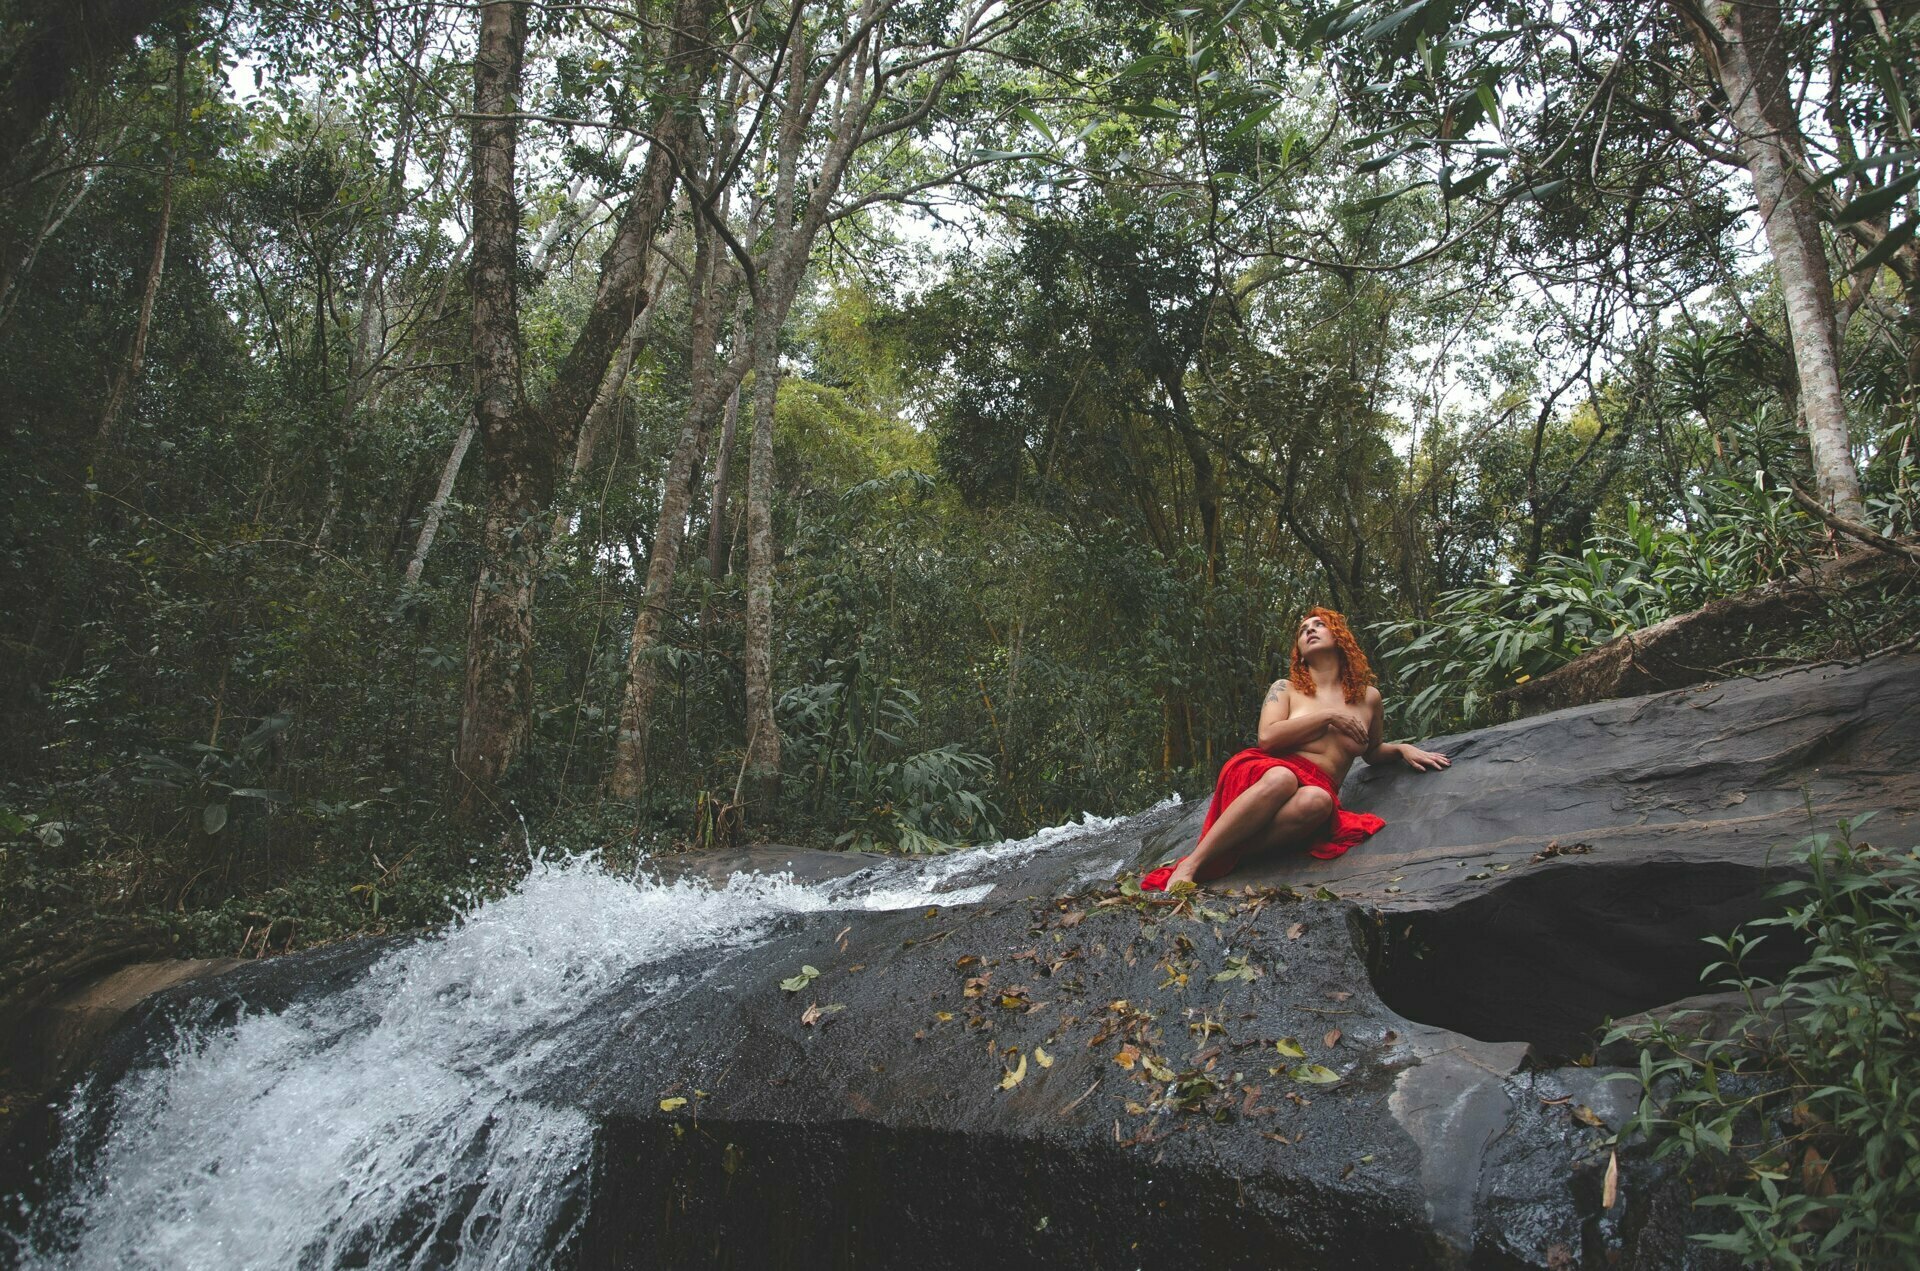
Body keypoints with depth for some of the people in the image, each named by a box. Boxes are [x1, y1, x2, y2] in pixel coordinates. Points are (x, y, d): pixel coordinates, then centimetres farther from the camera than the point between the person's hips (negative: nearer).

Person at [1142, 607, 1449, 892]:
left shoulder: (1368, 697, 23)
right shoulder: (1286, 689, 16)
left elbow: (1372, 752, 39)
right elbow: (1267, 737, -2)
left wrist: (1402, 748, 18)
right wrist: (1328, 717, -2)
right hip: (1264, 774, -1)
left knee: (1316, 800, -40)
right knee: (1282, 778, -42)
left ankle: (1216, 862, -42)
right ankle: (1189, 866, -43)